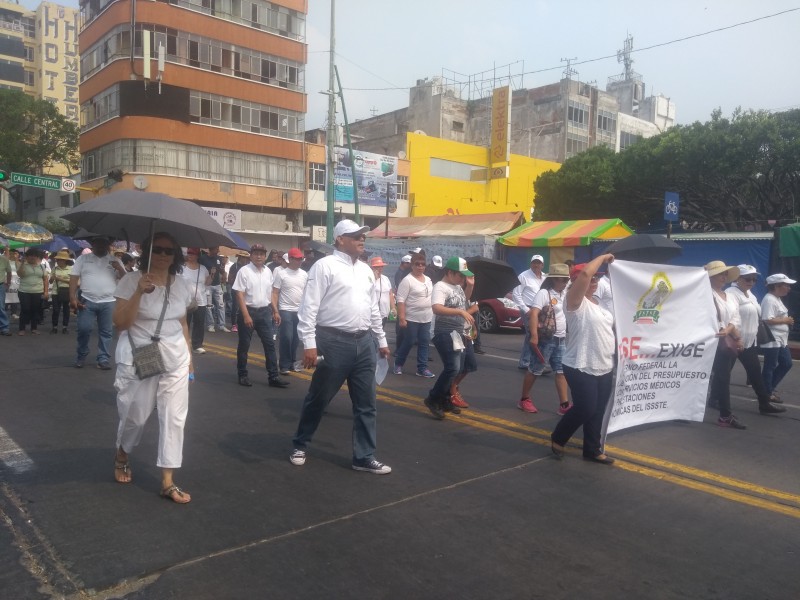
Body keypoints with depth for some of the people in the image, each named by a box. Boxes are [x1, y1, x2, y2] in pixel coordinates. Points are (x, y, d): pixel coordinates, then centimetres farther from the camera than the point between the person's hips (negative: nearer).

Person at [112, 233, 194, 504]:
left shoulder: (181, 284, 5)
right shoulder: (131, 280, -9)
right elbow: (120, 323, -15)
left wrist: (189, 356, 13)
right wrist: (139, 292, -26)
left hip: (175, 360, 4)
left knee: (174, 418, 2)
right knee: (135, 416, 10)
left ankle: (168, 482, 11)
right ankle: (121, 457, 43)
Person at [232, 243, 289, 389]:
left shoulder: (268, 271, 7)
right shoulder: (244, 271, -10)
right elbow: (239, 295, -13)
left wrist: (275, 311, 13)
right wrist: (246, 315, -19)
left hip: (265, 311, 5)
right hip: (248, 311, -5)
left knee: (270, 344, 2)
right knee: (244, 345, 6)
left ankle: (273, 377, 6)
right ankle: (242, 375, 20)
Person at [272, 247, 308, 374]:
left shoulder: (304, 275, 8)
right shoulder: (281, 273, -6)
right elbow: (275, 293, -6)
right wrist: (274, 310, -12)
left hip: (300, 311, 5)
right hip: (286, 310, -5)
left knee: (296, 339, 9)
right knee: (286, 337, -8)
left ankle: (292, 362, 23)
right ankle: (284, 365, 2)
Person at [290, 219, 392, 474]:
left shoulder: (365, 270, 15)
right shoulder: (325, 266, -8)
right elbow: (309, 307, -13)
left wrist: (381, 340, 21)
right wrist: (309, 344, -19)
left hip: (364, 342, 7)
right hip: (334, 342, -6)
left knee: (366, 403, 9)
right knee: (318, 399, 9)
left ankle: (364, 457, 20)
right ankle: (300, 445, 30)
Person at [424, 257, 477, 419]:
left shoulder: (458, 286, 11)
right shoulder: (440, 287, -17)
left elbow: (464, 299, 31)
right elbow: (437, 308, -33)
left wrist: (470, 286, 13)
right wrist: (461, 311, -37)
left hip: (459, 333, 10)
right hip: (446, 334, -10)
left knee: (468, 365, 16)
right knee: (453, 368, -20)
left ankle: (445, 398, 27)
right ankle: (433, 399, -2)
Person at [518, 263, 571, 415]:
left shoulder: (565, 294, 9)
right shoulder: (544, 293, -15)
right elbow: (534, 314, -26)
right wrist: (534, 335, -34)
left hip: (561, 339, 8)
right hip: (546, 338, -8)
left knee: (561, 371, 5)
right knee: (535, 370, 2)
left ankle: (564, 405, 7)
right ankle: (524, 400, 16)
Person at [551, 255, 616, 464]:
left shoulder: (598, 303, 15)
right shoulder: (576, 301, -12)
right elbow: (585, 273, -26)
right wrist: (602, 257, -13)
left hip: (604, 368, 8)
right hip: (581, 368, -8)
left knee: (597, 412, 12)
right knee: (585, 409, -4)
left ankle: (593, 450, 24)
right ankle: (557, 439, 17)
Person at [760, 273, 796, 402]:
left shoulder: (777, 299, 15)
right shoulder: (769, 299, -18)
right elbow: (768, 320, -26)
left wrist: (787, 321, 7)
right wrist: (786, 320, -15)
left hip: (781, 340, 11)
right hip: (771, 340, -11)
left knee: (786, 364, 15)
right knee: (770, 367, -1)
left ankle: (769, 388, 24)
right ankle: (767, 393, 10)